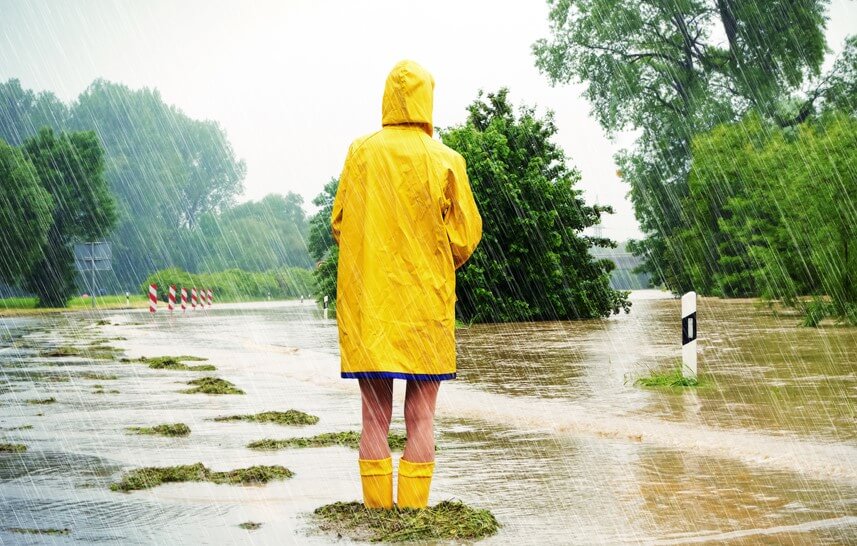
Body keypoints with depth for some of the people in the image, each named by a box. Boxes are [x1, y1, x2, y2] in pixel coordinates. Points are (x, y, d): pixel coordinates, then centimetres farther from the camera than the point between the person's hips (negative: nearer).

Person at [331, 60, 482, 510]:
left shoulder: (361, 152, -1)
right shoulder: (446, 161, -4)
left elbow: (339, 224, 6)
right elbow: (466, 236, 0)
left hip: (367, 301, 1)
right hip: (426, 300, -1)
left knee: (375, 418, 6)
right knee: (420, 418, 4)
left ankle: (377, 508, 6)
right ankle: (413, 510, 3)